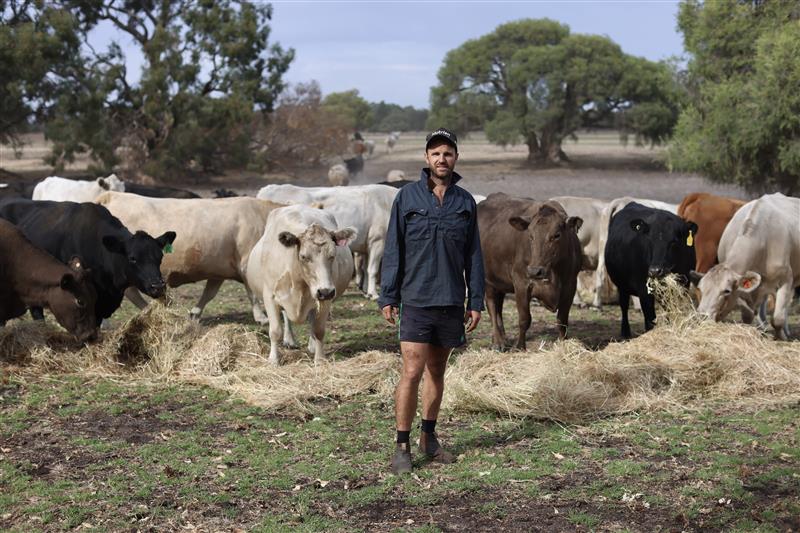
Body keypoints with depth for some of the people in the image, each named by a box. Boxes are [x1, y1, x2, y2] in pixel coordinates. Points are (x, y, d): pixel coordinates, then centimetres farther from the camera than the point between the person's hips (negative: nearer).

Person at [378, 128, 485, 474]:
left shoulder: (465, 202, 8)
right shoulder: (407, 197, 0)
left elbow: (473, 256, 10)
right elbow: (393, 250, 0)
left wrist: (476, 301, 5)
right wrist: (387, 297, -4)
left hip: (452, 303, 3)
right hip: (416, 302, -3)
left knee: (437, 372, 12)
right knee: (412, 373, -8)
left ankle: (429, 438, 24)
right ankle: (402, 447, -2)